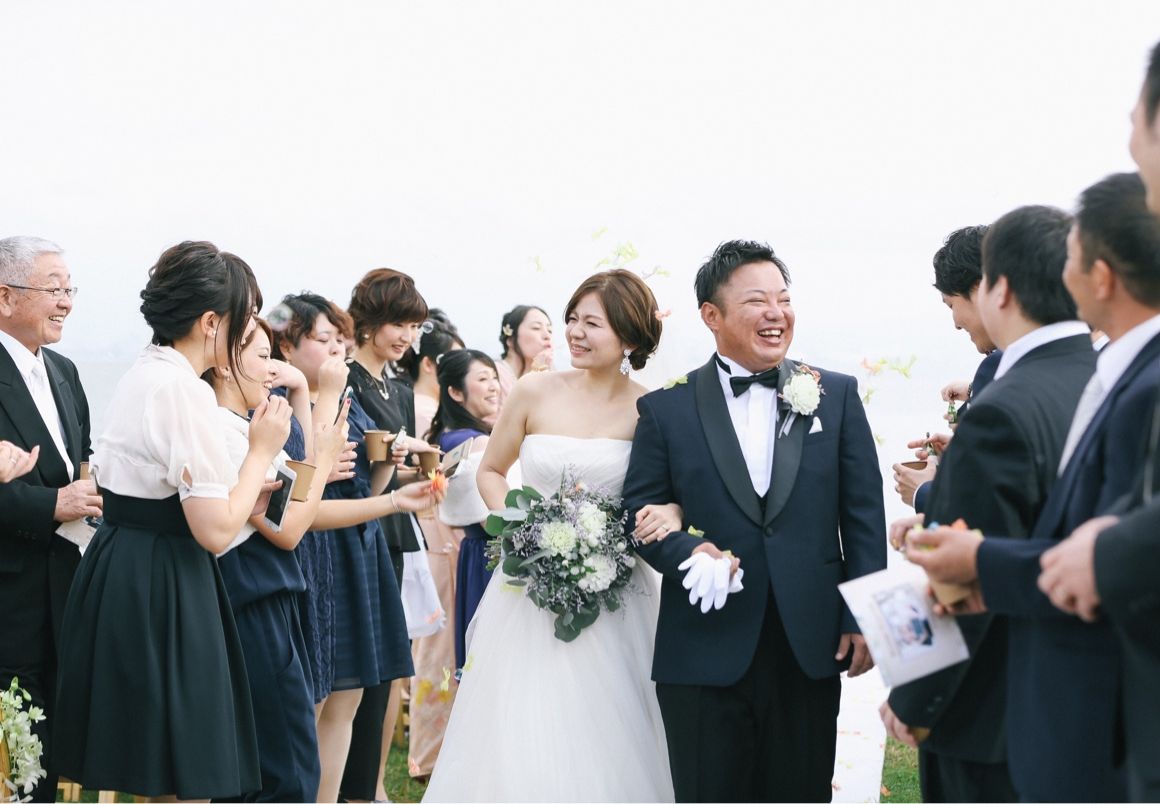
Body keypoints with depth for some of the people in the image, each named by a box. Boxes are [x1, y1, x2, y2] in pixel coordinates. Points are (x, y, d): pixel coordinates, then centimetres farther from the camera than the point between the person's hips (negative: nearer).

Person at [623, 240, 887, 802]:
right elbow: (640, 511, 4)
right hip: (704, 656, -1)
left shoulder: (837, 396, 6)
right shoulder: (667, 409, 4)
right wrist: (687, 554, -15)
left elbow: (863, 514, 5)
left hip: (811, 650, 1)